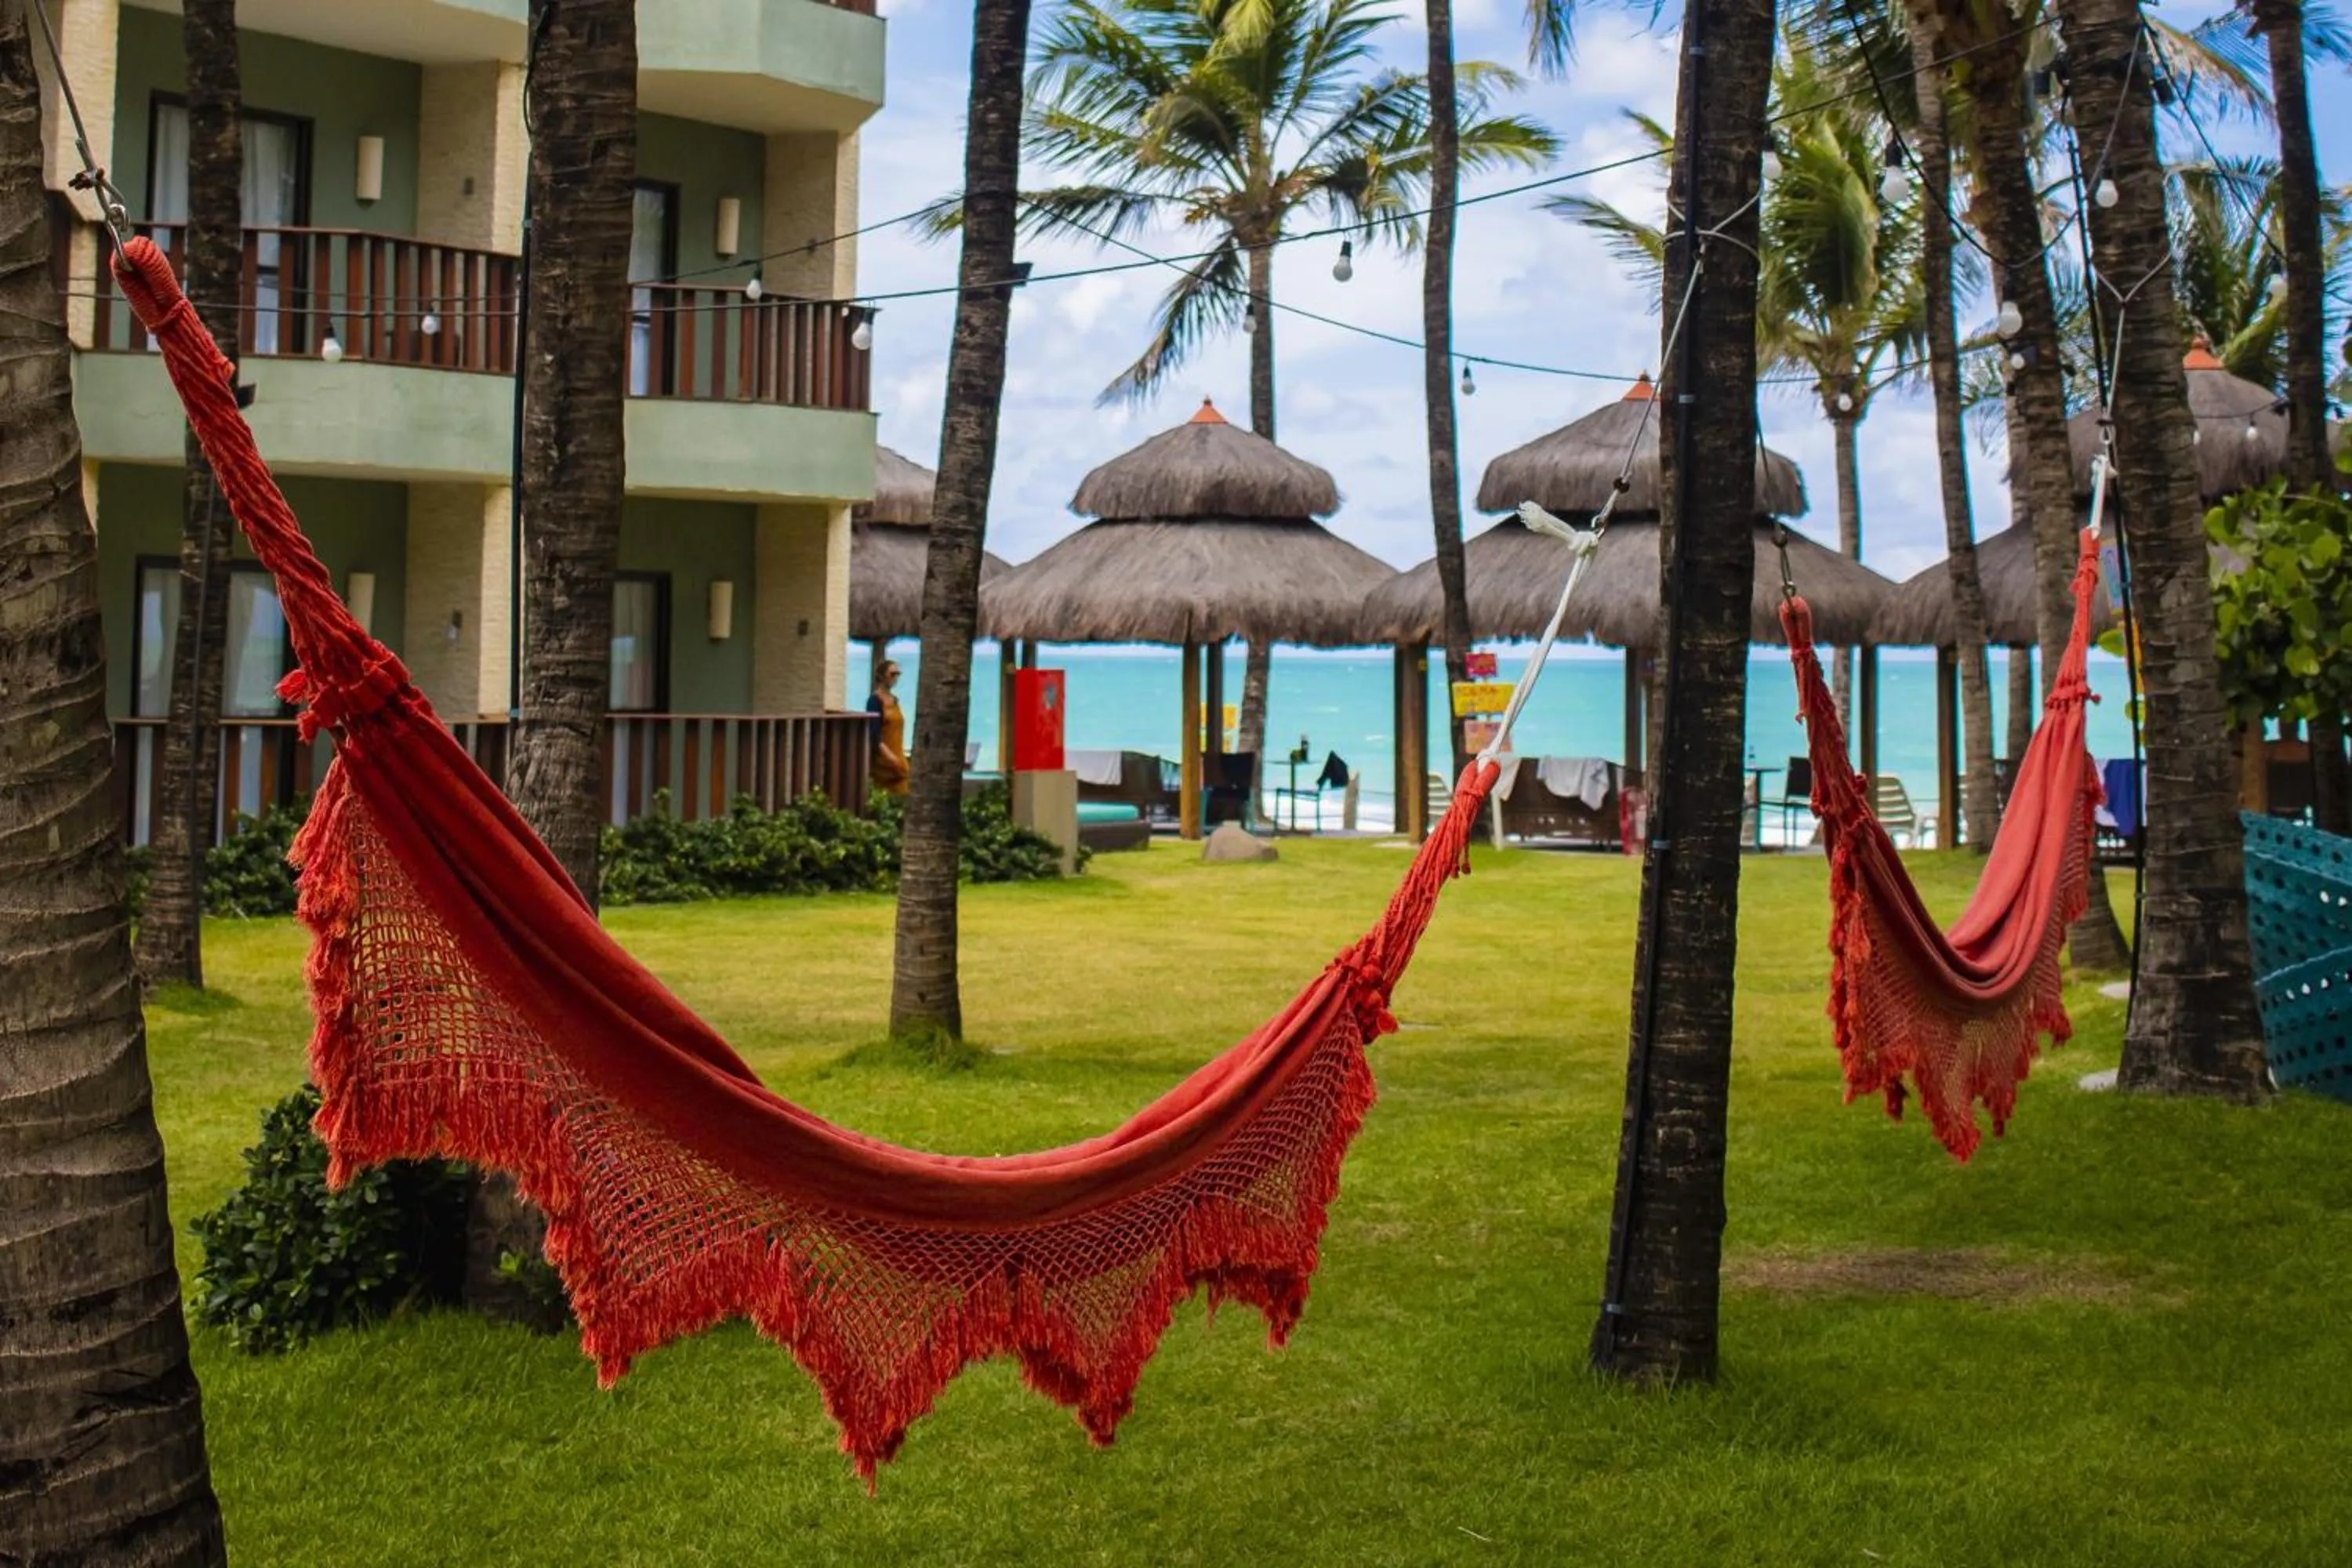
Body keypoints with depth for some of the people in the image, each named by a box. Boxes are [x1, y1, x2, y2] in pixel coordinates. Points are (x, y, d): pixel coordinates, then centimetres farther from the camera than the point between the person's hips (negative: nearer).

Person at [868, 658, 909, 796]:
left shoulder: (894, 700, 13)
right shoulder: (875, 701, -9)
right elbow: (874, 734, -16)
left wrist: (900, 757, 14)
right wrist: (889, 755, -23)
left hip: (897, 759, 7)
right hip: (882, 761, -7)